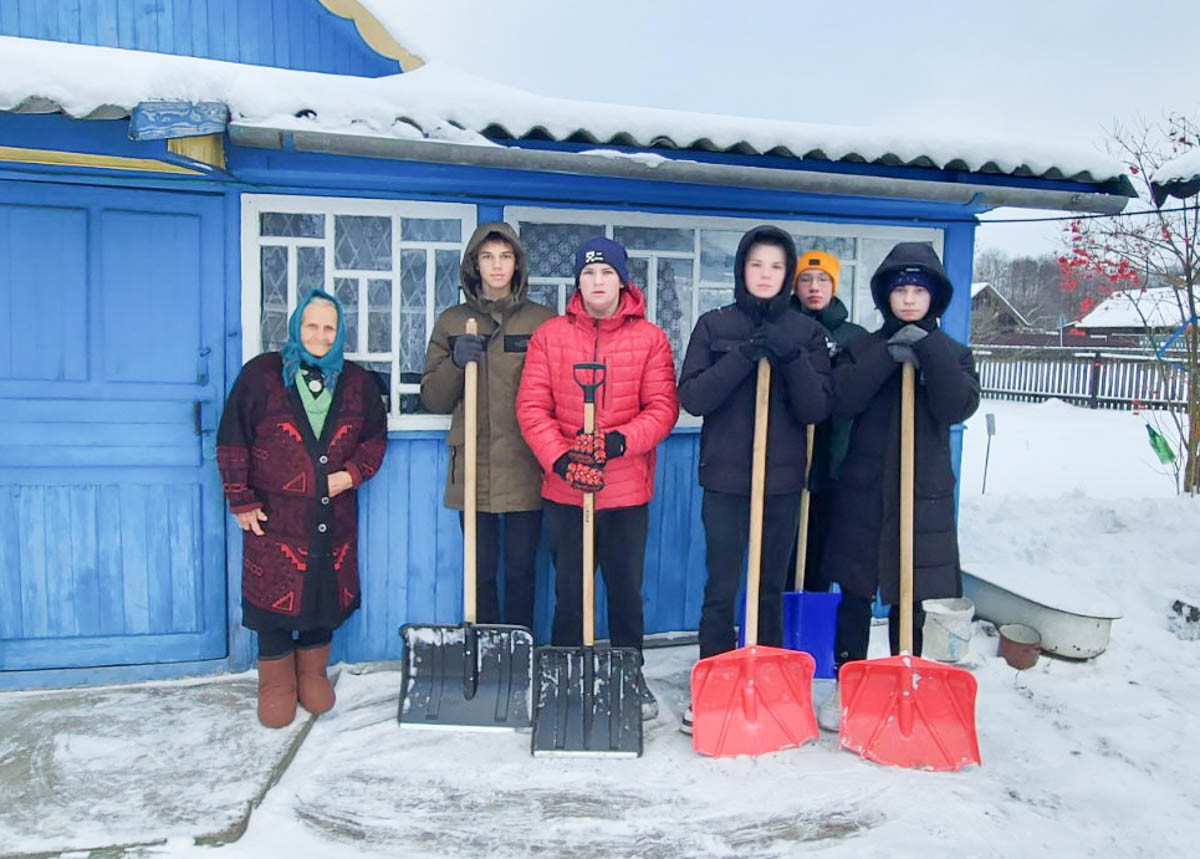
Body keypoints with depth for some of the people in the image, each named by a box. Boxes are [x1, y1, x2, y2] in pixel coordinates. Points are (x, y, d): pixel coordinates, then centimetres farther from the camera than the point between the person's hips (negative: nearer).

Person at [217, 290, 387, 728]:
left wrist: (354, 472, -3)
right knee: (274, 596, 3)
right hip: (273, 516, -2)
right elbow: (233, 441, -1)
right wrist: (241, 501, -4)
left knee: (327, 594, 9)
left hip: (333, 517, 3)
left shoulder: (358, 384, 7)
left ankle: (313, 672, 30)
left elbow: (375, 437, 15)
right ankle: (276, 682, 21)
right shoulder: (261, 374, -1)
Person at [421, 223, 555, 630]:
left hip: (524, 469, -1)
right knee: (481, 572, 7)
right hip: (473, 469, 1)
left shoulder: (543, 321, 4)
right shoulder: (452, 322, 9)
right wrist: (455, 363, -10)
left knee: (520, 569, 6)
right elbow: (433, 399, 8)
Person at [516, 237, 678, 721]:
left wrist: (620, 440, -20)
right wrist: (559, 458, -15)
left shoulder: (650, 338, 3)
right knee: (569, 590, 11)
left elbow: (663, 407, -4)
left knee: (627, 589, 13)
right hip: (564, 489, 0)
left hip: (628, 489, 0)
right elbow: (532, 407, -2)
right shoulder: (550, 335, 4)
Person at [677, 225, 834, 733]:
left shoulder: (806, 332, 6)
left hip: (782, 480, 2)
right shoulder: (714, 326, 2)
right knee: (721, 589, 2)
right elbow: (691, 397, -8)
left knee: (772, 589, 12)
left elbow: (818, 409, -2)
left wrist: (793, 359, -18)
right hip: (725, 478, -2)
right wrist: (744, 357, -19)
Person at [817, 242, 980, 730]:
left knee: (910, 601, 8)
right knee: (854, 596, 8)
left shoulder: (952, 354, 7)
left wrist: (928, 349, -18)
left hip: (924, 494, 0)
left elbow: (959, 407, -13)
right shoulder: (863, 348, 6)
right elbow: (840, 401, -12)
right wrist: (889, 356, -18)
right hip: (862, 492, 0)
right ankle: (847, 689, 23)